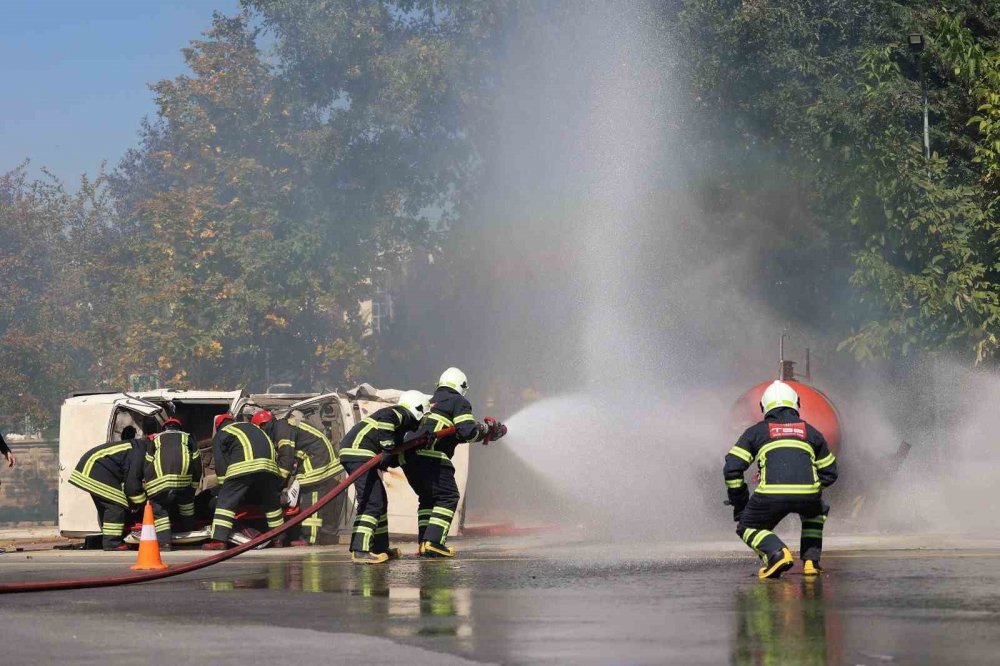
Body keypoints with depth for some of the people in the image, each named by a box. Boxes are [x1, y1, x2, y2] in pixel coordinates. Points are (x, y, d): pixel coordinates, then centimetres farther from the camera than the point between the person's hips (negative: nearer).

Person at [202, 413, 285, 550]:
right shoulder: (251, 426, 39)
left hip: (244, 466, -5)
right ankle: (279, 538, 28)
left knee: (226, 501, -2)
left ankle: (219, 540, -12)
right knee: (271, 501, 21)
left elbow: (220, 464, 12)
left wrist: (225, 484, 16)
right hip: (269, 464, 5)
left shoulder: (220, 436, 24)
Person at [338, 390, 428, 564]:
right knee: (372, 502, -16)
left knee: (380, 500, 19)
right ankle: (359, 551, -25)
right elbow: (385, 420, -23)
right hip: (359, 453, -10)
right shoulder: (402, 414, -1)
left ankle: (380, 549, 28)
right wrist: (388, 449, -18)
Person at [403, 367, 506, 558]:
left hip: (407, 456, 7)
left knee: (427, 498, 19)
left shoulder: (429, 403, 30)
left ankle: (424, 542, 11)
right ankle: (433, 542, -11)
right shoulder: (459, 402, 7)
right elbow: (468, 432, -6)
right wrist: (487, 429, 11)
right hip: (431, 458, -7)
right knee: (448, 497, 1)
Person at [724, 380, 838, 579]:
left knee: (748, 528, 23)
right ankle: (811, 560, 21)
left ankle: (777, 553, -7)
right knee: (816, 511, 38)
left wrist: (739, 504, 22)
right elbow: (829, 473, 32)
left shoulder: (756, 431, 20)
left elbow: (732, 469, 12)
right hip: (808, 495, 2)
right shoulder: (811, 432, 26)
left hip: (771, 495, -2)